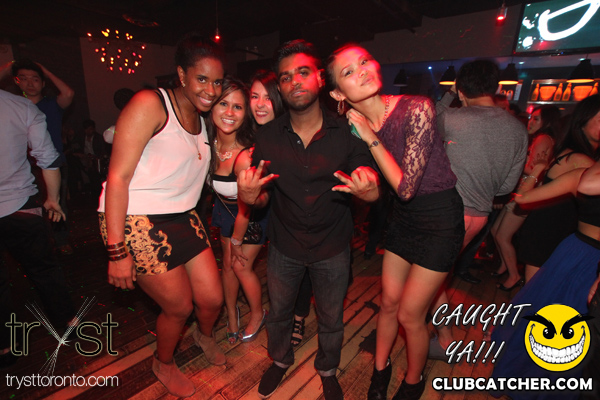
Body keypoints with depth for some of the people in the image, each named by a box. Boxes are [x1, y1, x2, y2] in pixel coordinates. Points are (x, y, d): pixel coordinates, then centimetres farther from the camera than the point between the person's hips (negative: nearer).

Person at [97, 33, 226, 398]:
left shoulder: (202, 119, 12)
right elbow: (118, 178, -17)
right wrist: (117, 251, -18)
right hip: (137, 223, -6)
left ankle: (206, 336, 49)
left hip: (183, 219, 7)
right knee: (180, 307, 6)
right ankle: (164, 364, 41)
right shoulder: (150, 104, -12)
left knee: (213, 299, 11)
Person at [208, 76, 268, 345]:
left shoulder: (245, 156, -36)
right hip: (225, 208, 6)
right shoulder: (209, 143, -17)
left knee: (242, 266, 5)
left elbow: (245, 208, -22)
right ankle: (231, 312, 42)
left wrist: (236, 241, -7)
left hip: (252, 214, -5)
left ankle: (258, 314, 35)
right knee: (228, 264, 15)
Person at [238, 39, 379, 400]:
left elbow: (371, 187, -11)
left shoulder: (347, 133, -14)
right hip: (284, 247, 2)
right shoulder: (268, 136, -11)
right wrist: (249, 196, -30)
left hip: (333, 248, -1)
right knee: (278, 313, 24)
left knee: (331, 320, 21)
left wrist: (370, 192, -35)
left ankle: (328, 370, 55)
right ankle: (281, 360, 58)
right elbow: (263, 198, -7)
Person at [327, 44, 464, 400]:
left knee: (410, 315, 6)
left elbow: (406, 187, -26)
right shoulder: (357, 125, -5)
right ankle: (380, 368, 44)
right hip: (403, 216, 5)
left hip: (439, 219, -4)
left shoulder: (417, 108, -22)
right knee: (389, 303, 16)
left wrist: (372, 139, -22)